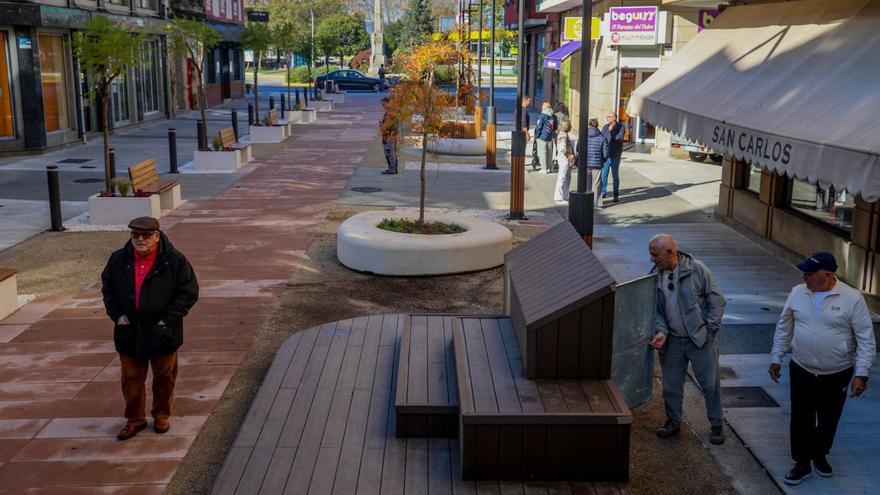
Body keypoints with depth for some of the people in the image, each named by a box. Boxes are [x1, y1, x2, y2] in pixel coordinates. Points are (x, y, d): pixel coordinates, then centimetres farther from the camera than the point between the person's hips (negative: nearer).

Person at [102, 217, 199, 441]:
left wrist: (168, 319, -14)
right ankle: (135, 419, 25)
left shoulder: (174, 260, -11)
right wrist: (117, 315, -1)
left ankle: (161, 414, 32)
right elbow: (107, 288, 12)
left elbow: (189, 292, -8)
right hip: (129, 332, 2)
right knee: (131, 378, 10)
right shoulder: (118, 260, -1)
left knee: (164, 376, 13)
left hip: (161, 332, -2)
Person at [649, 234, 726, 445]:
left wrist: (710, 329, -10)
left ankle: (717, 425, 22)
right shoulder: (655, 276, -1)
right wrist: (661, 331, -13)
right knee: (671, 385, 13)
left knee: (710, 384, 5)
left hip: (701, 339, -3)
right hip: (671, 341, 4)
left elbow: (717, 300, -6)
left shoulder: (697, 269, -12)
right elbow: (655, 309, 3)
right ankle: (673, 422, 32)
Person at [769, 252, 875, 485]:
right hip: (801, 371, 2)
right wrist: (775, 358, 9)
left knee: (829, 420, 16)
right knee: (801, 419, 7)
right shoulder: (798, 292, -5)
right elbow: (784, 327, 7)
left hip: (837, 375, -2)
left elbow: (866, 339, -11)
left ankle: (820, 455, 40)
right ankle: (802, 463, 23)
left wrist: (861, 374, -15)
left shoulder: (852, 298, -16)